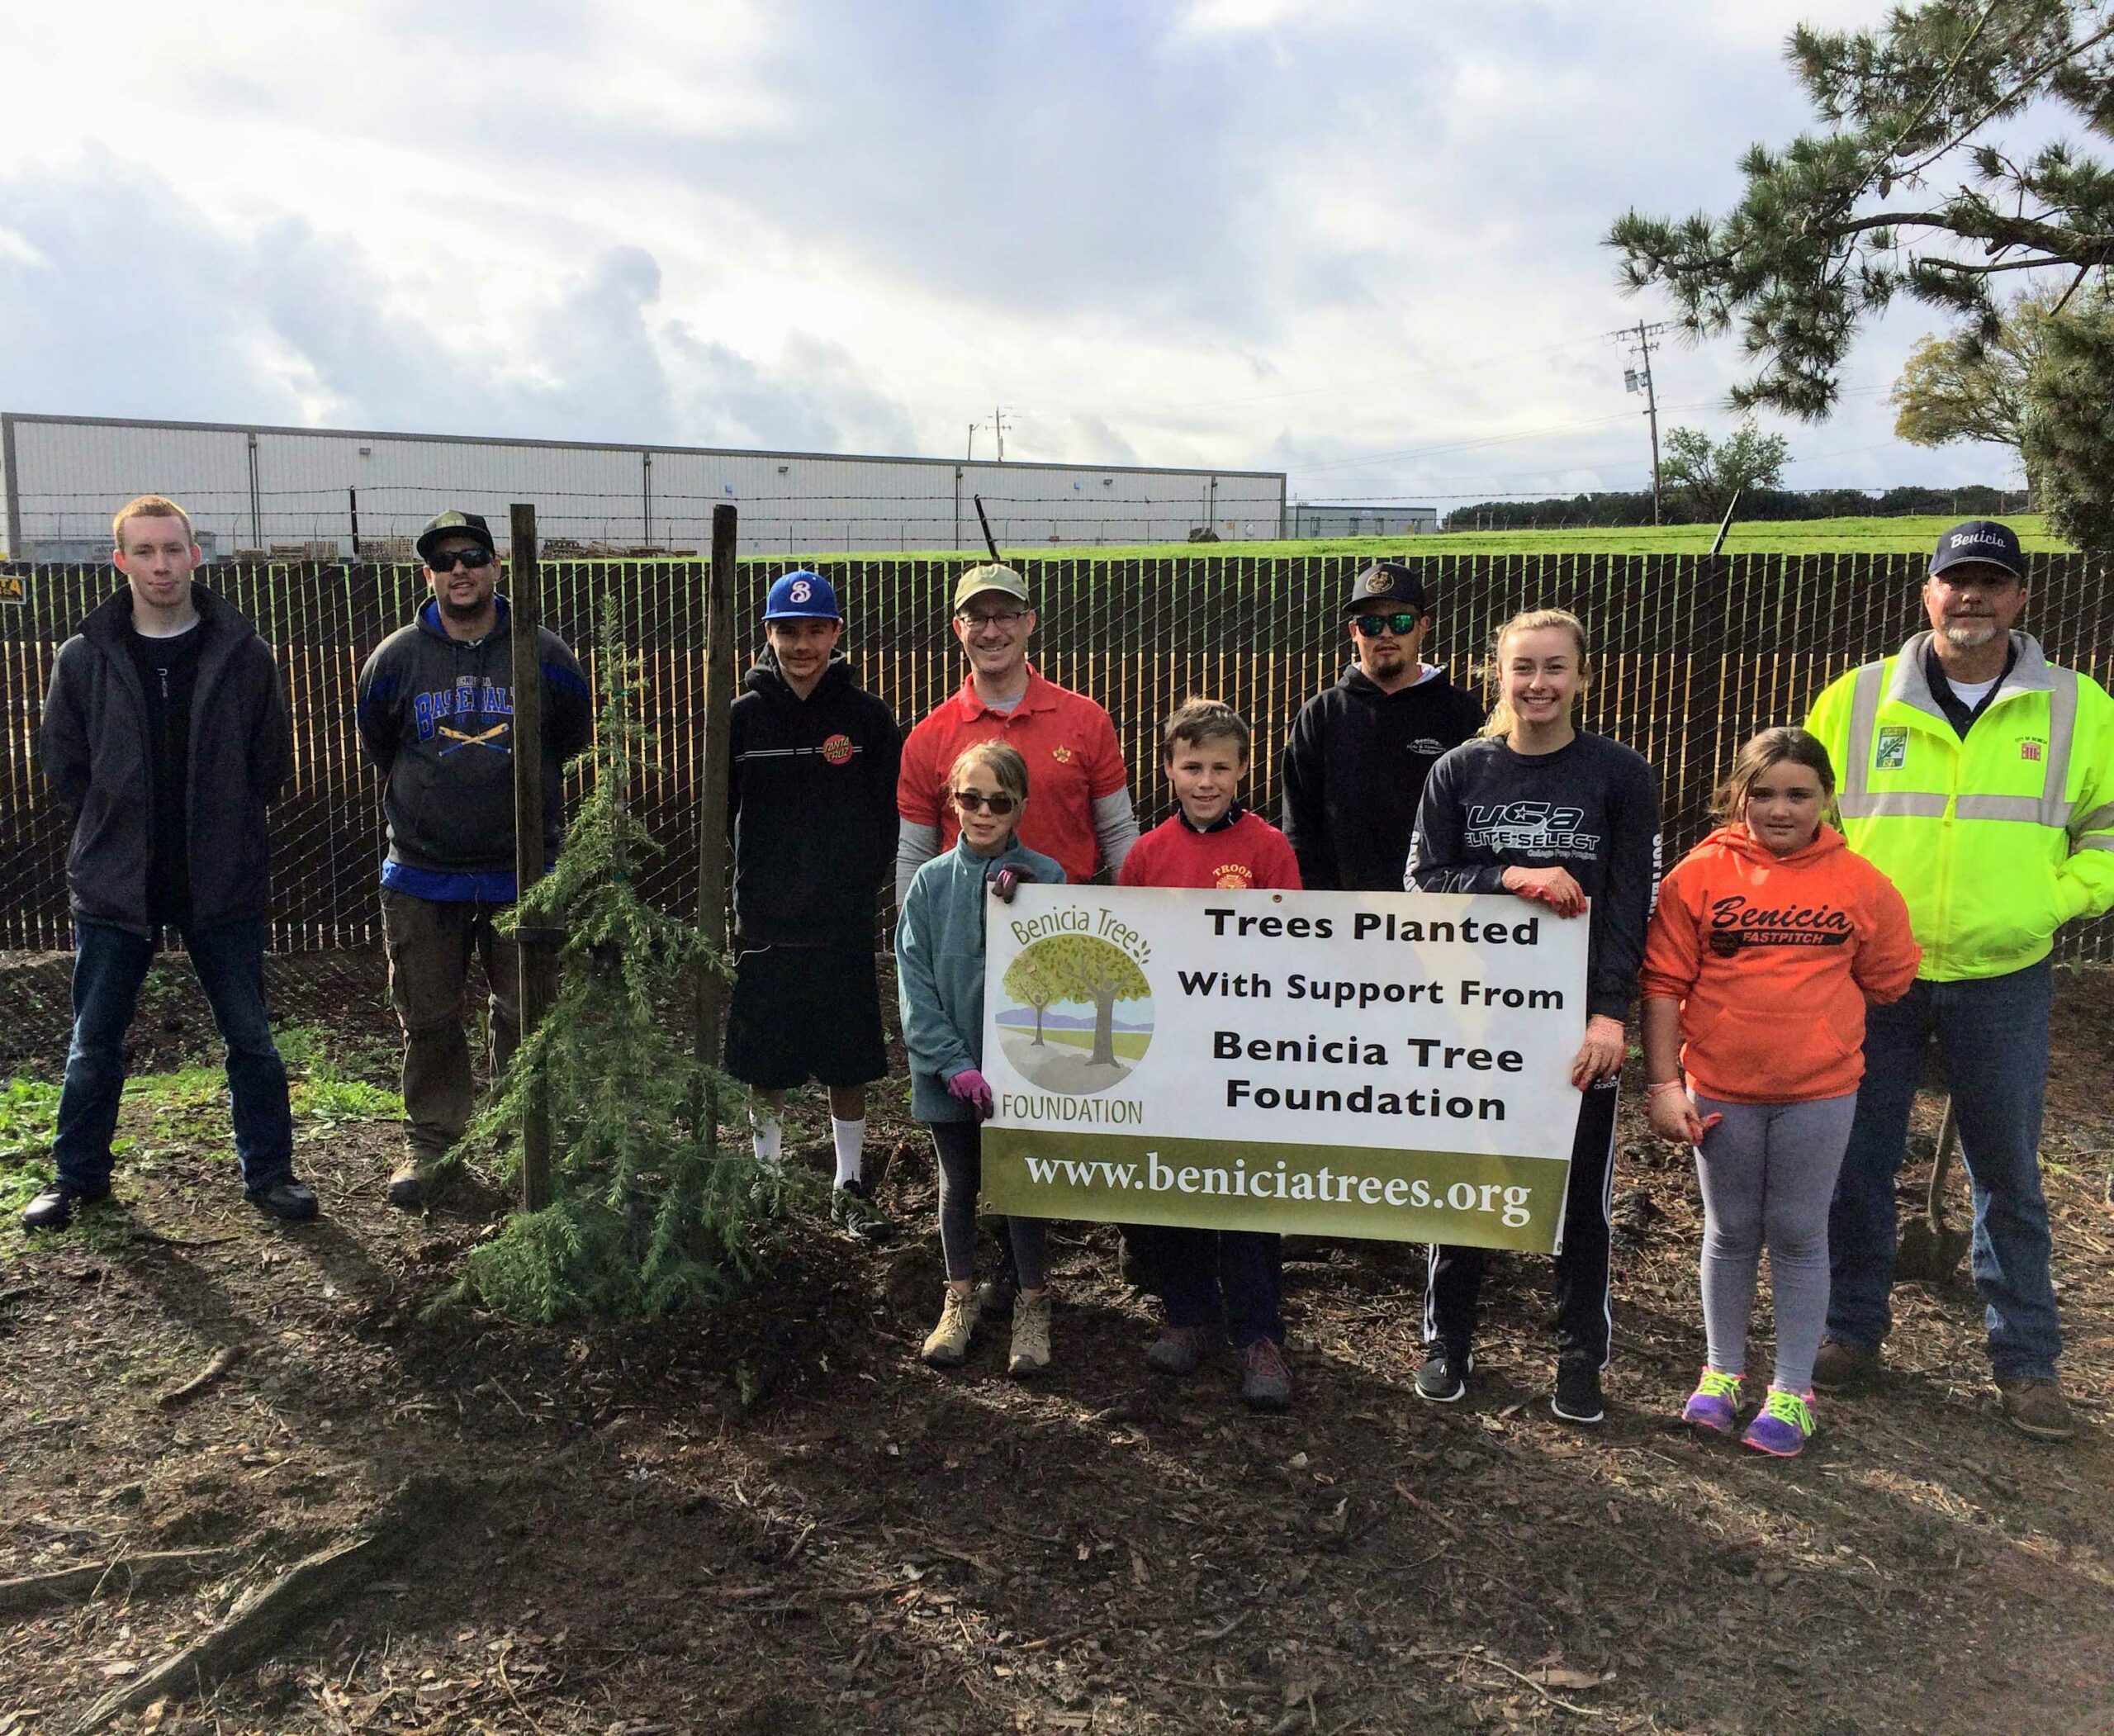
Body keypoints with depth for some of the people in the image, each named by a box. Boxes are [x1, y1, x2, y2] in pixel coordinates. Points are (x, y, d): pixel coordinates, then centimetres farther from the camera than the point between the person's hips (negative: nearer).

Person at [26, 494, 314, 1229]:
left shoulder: (243, 653, -3)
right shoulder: (84, 657, -2)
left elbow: (272, 760, 4)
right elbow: (61, 761, 7)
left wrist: (223, 825, 2)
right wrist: (115, 825, 3)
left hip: (224, 884, -1)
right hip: (113, 884, 1)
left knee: (250, 1037, 7)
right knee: (93, 1044, 11)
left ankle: (269, 1170, 21)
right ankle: (78, 1174, 29)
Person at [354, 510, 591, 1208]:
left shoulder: (545, 655, -2)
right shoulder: (396, 658, 0)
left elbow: (571, 738, 13)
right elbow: (377, 746, 17)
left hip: (523, 874, -1)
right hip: (422, 875, 1)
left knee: (527, 1017, 6)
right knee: (428, 1019, 9)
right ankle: (430, 1140, 23)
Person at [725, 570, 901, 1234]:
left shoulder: (867, 716, -1)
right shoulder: (743, 716, 0)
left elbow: (889, 815, 2)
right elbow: (716, 813, 3)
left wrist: (863, 880, -5)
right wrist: (739, 893, -2)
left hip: (846, 924, 0)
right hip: (765, 923, 0)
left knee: (848, 1062, 8)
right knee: (765, 1063, 8)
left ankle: (850, 1186, 22)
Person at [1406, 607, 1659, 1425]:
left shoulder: (1619, 774, -1)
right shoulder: (1459, 771, 4)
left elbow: (1632, 902, -5)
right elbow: (1423, 882, 0)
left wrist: (1610, 1012, -14)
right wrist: (1512, 879, -16)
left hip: (1579, 1017, -1)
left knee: (1581, 1195, 8)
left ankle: (1581, 1357, 23)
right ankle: (1448, 1340, 25)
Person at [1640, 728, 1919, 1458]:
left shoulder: (1859, 883, -4)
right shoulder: (1699, 874, -7)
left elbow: (1886, 981, 9)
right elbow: (1664, 984, -7)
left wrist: (1812, 1020, 5)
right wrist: (1663, 1083, -10)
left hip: (1819, 1093, 0)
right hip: (1718, 1090, 0)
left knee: (1798, 1237, 9)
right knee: (1731, 1233, 13)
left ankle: (1793, 1390, 21)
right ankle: (1722, 1372, 28)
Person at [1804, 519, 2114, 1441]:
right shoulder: (1856, 700, 0)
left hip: (2003, 980, 0)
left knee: (2007, 1173, 10)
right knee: (1858, 1160, 9)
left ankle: (2026, 1358, 26)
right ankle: (1851, 1327, 27)